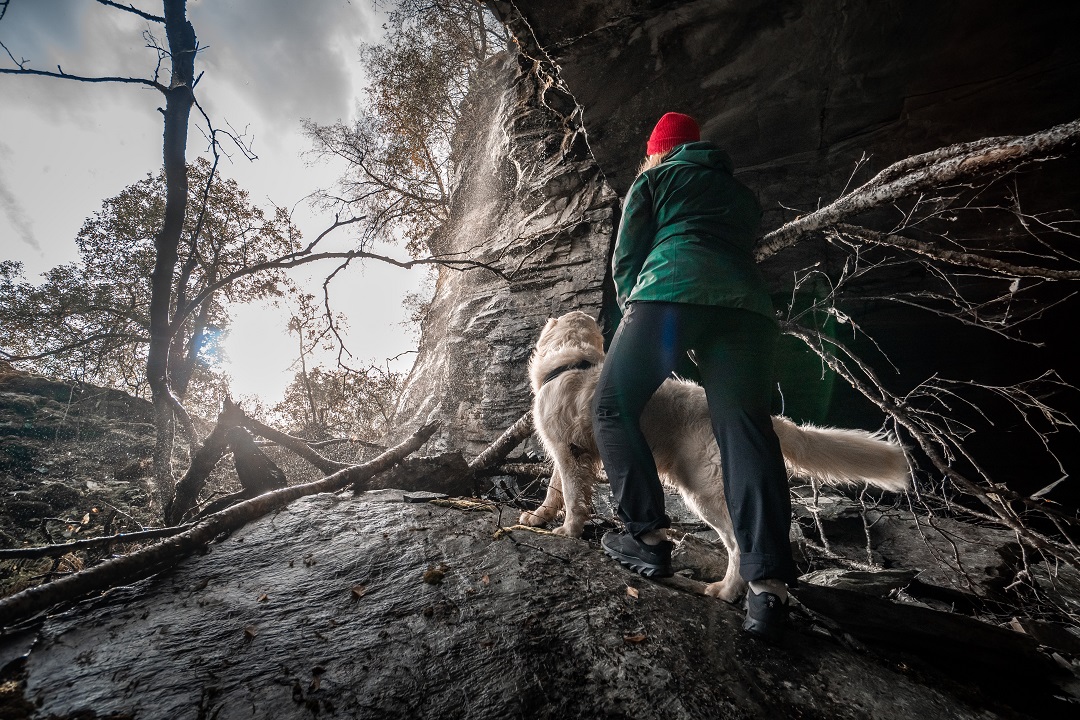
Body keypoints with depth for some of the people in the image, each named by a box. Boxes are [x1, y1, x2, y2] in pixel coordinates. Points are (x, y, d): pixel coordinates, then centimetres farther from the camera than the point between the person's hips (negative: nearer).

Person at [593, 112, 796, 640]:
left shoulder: (652, 179, 22)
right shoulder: (742, 193, 36)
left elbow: (625, 259, 13)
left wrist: (634, 314, 26)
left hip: (671, 290, -4)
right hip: (748, 303, 5)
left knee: (612, 407, 5)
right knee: (745, 430, -4)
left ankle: (648, 538, -2)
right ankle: (768, 583, -16)